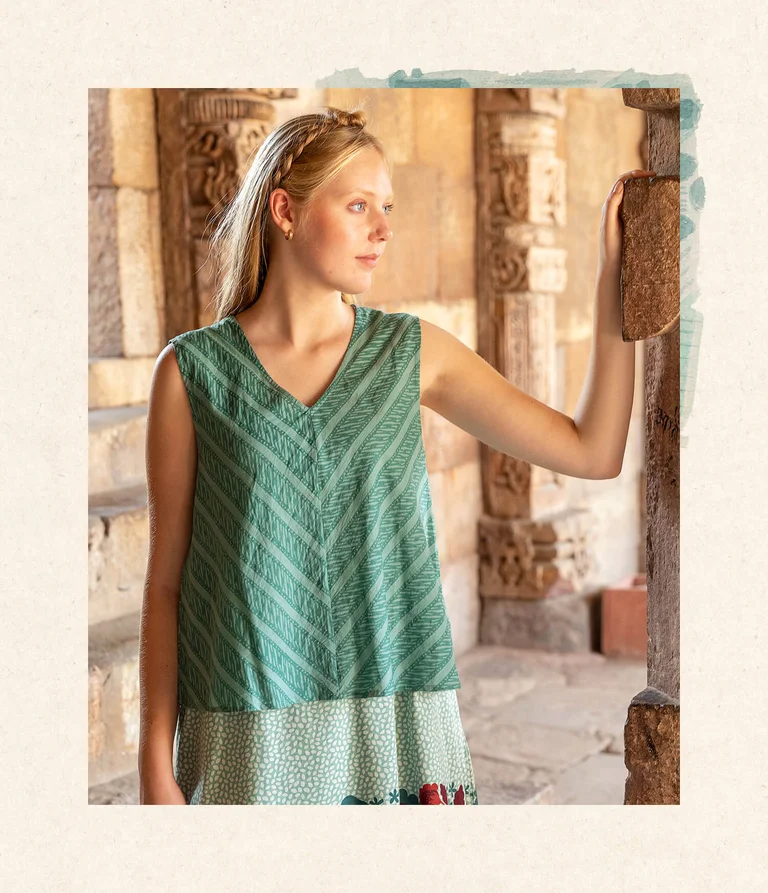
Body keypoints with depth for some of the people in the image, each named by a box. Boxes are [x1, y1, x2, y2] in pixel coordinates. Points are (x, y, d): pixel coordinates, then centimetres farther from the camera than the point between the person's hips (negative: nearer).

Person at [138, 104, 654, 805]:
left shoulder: (414, 352, 4)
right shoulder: (191, 369, -1)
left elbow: (592, 452, 3)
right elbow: (165, 581, 1)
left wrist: (615, 278, -1)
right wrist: (156, 767, -1)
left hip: (400, 733, 2)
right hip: (249, 743, -1)